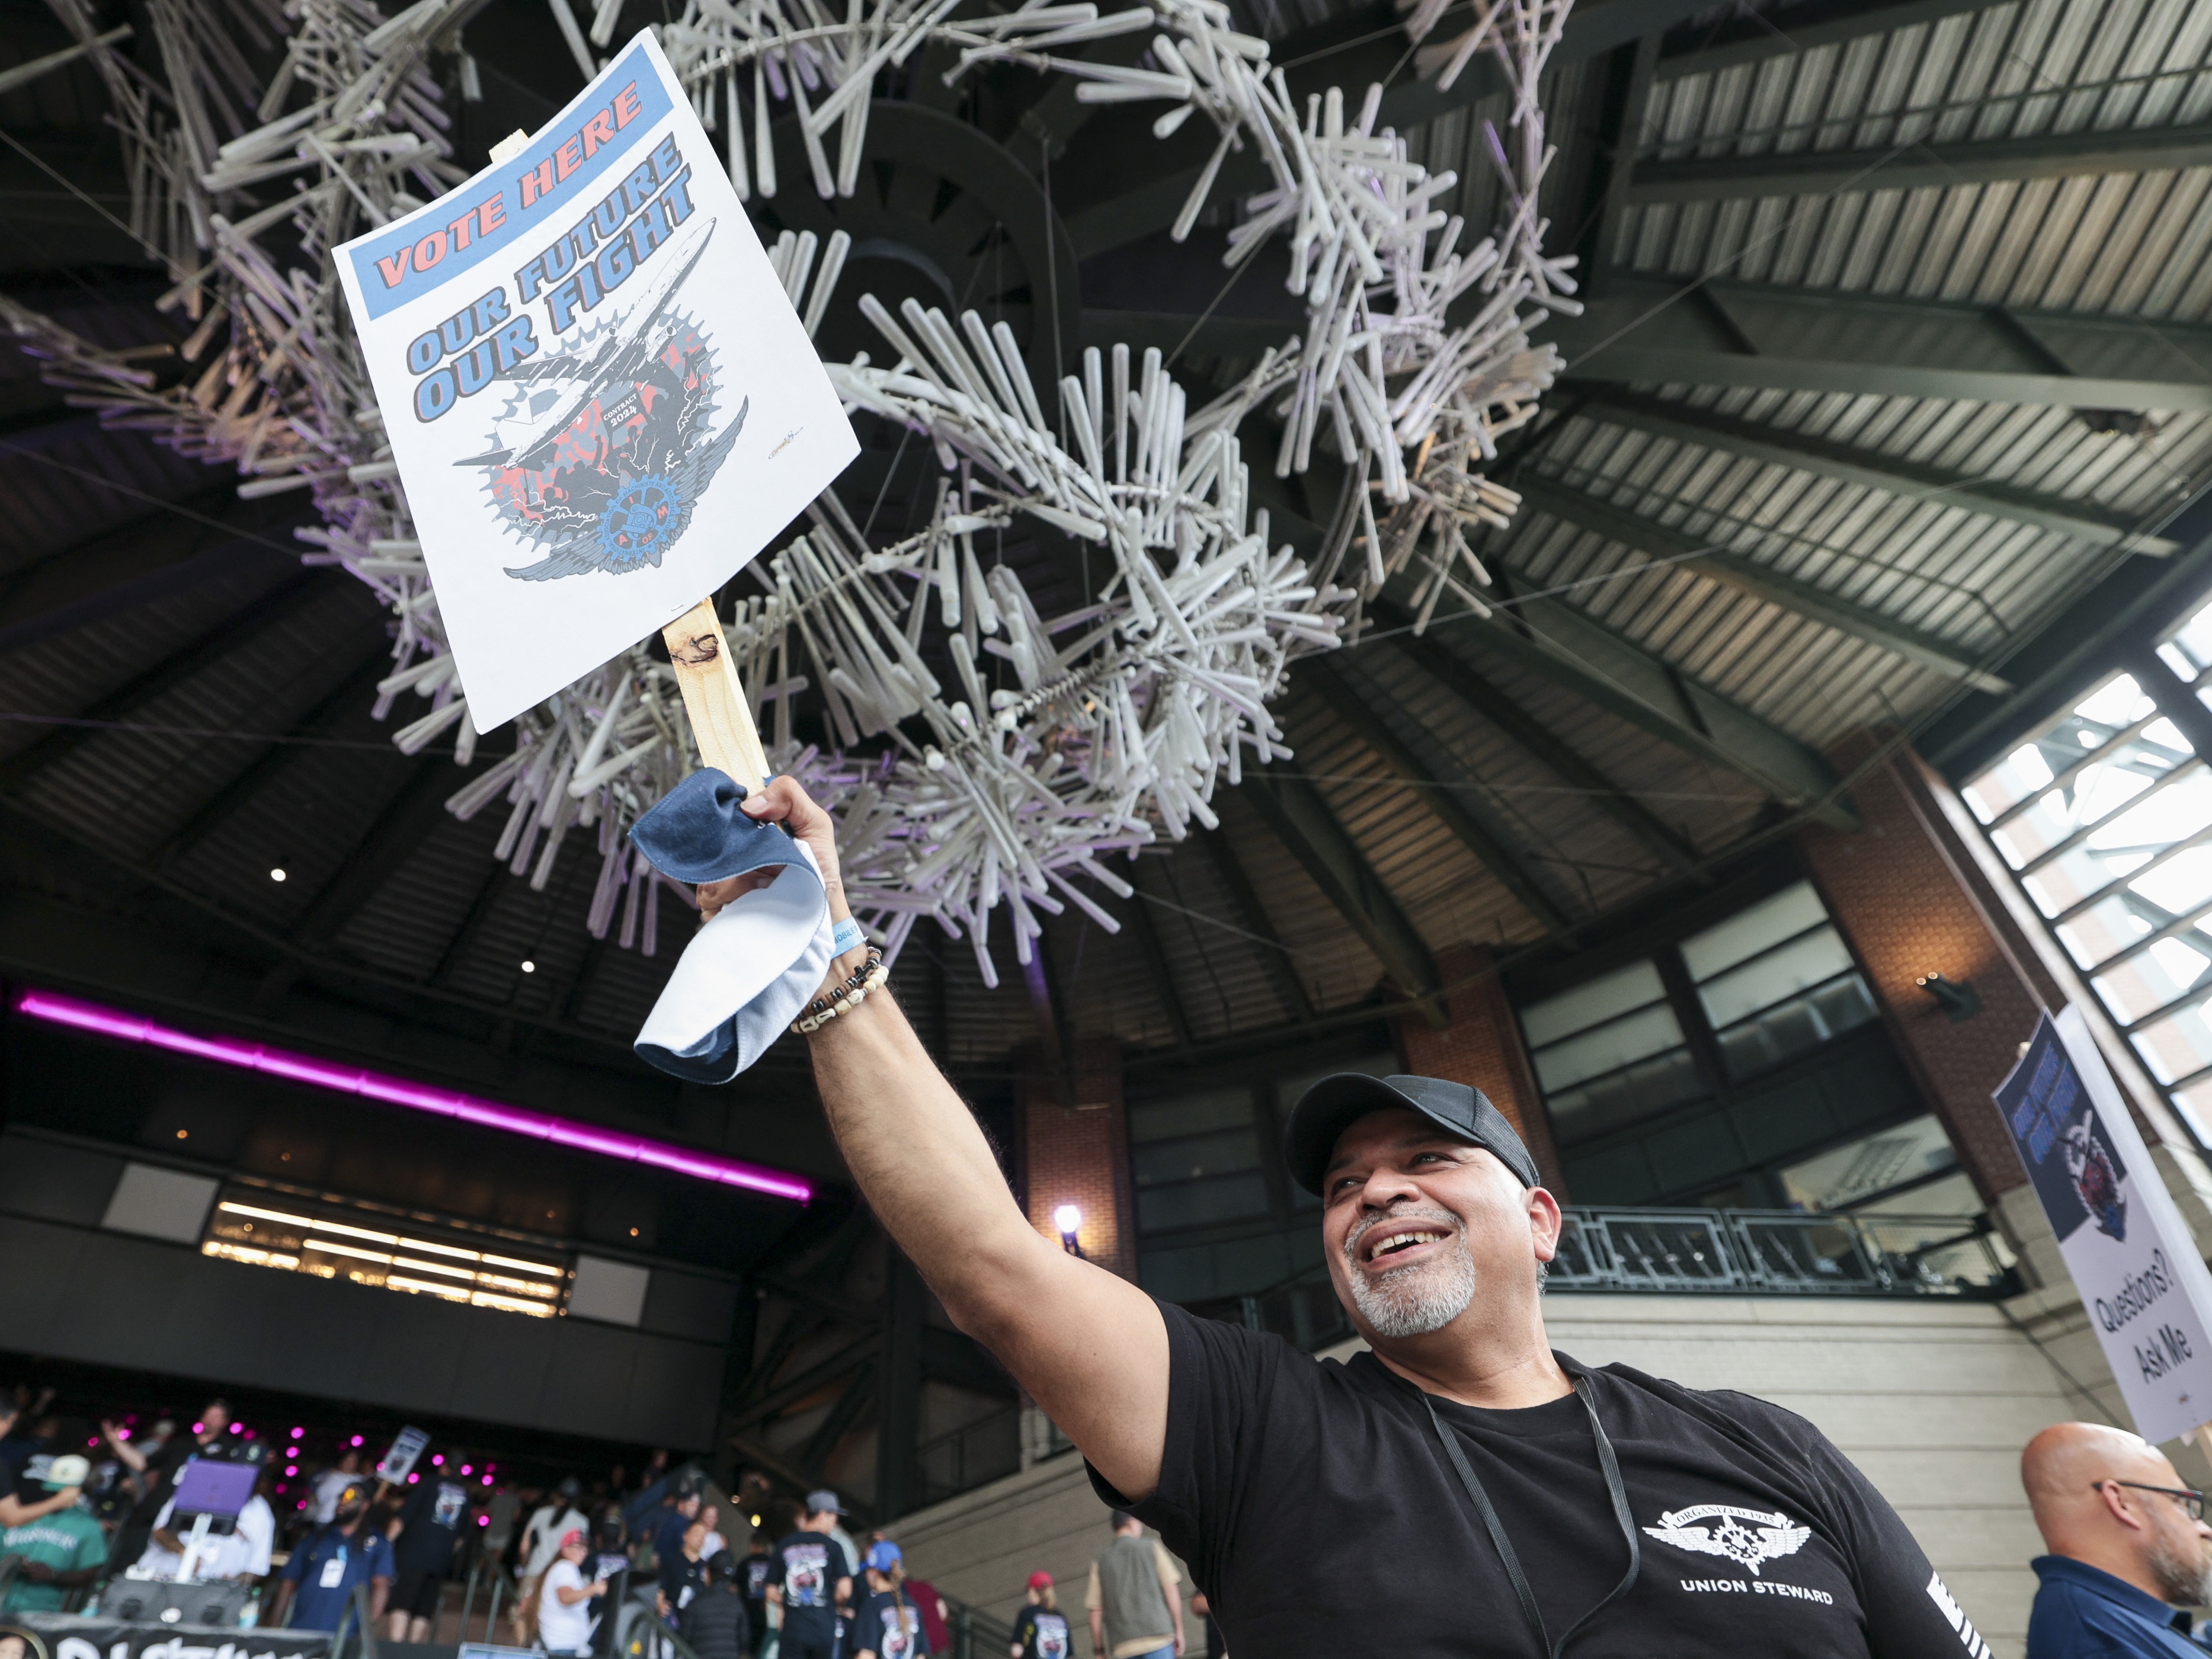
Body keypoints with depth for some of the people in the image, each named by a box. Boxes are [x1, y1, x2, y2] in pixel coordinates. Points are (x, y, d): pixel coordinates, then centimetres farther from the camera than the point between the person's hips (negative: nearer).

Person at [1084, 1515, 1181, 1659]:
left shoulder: (1101, 1560, 13)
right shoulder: (1151, 1547, 7)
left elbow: (1096, 1610, 8)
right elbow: (1171, 1589, 2)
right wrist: (1179, 1630, 8)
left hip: (1121, 1646, 3)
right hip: (1157, 1636, -2)